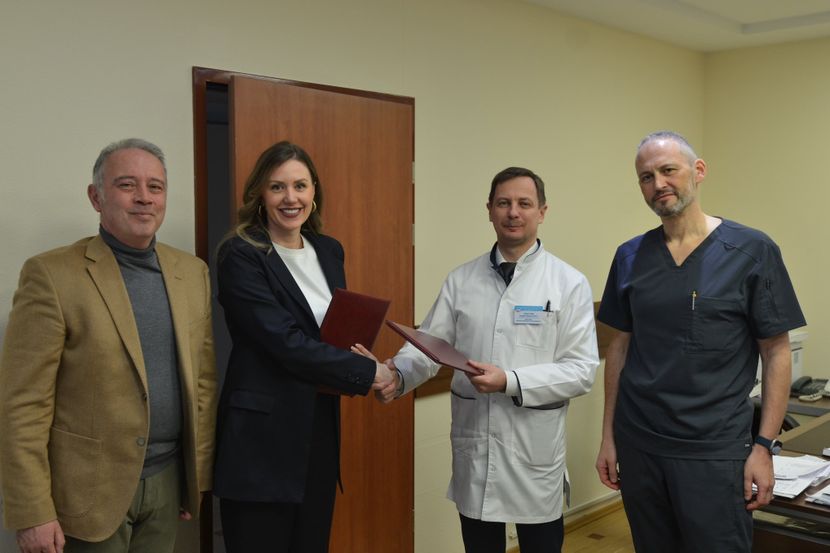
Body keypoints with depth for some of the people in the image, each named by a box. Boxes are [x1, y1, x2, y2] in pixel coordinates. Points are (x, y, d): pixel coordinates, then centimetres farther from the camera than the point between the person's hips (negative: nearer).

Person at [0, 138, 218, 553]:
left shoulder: (192, 271, 4)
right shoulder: (52, 274, -11)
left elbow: (203, 379, 8)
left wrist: (200, 472, 9)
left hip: (169, 480, 5)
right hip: (91, 488, -4)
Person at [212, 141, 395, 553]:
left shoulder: (329, 250, 9)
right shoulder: (240, 255, -12)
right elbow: (285, 341, -20)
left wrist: (355, 353, -6)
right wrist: (366, 372, -15)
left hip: (321, 428, 6)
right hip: (263, 436, -6)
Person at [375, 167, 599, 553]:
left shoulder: (569, 284, -6)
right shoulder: (460, 281, 3)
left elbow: (582, 370, -11)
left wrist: (511, 381, -23)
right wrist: (398, 374, -21)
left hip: (535, 449, -2)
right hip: (472, 445, 2)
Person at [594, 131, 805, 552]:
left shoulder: (751, 251, -6)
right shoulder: (630, 257, 4)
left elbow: (776, 352, -4)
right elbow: (620, 347, 9)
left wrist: (764, 446, -9)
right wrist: (608, 436, 7)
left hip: (714, 450, -3)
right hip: (637, 445, 3)